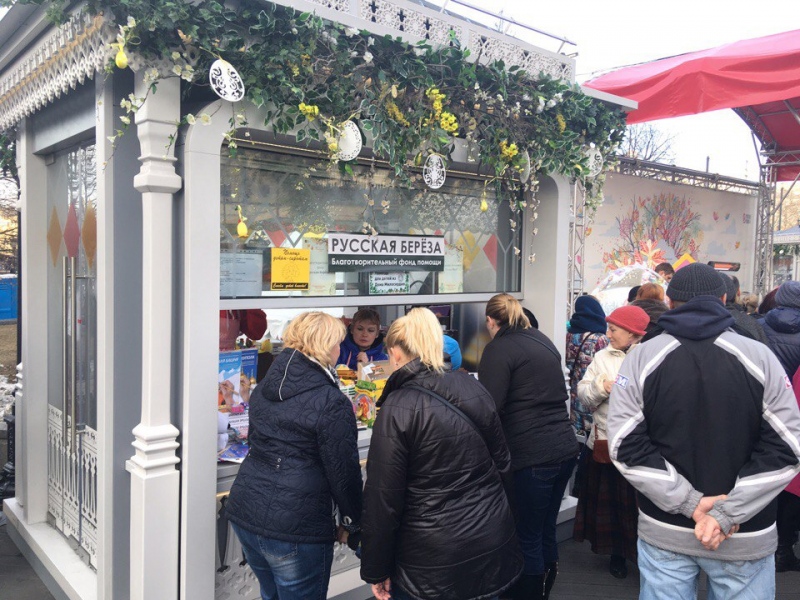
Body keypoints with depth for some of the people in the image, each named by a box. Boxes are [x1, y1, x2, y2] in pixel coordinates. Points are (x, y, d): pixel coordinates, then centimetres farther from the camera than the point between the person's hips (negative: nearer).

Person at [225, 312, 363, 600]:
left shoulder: (263, 389, 6)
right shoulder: (332, 403, -17)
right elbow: (343, 471, -12)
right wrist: (351, 522, 2)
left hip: (245, 513, 7)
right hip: (296, 528, -7)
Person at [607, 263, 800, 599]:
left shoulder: (641, 358, -7)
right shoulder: (760, 358, -6)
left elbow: (626, 446, -12)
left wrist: (689, 501, -11)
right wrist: (728, 513, -12)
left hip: (664, 532, 0)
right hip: (745, 538, 0)